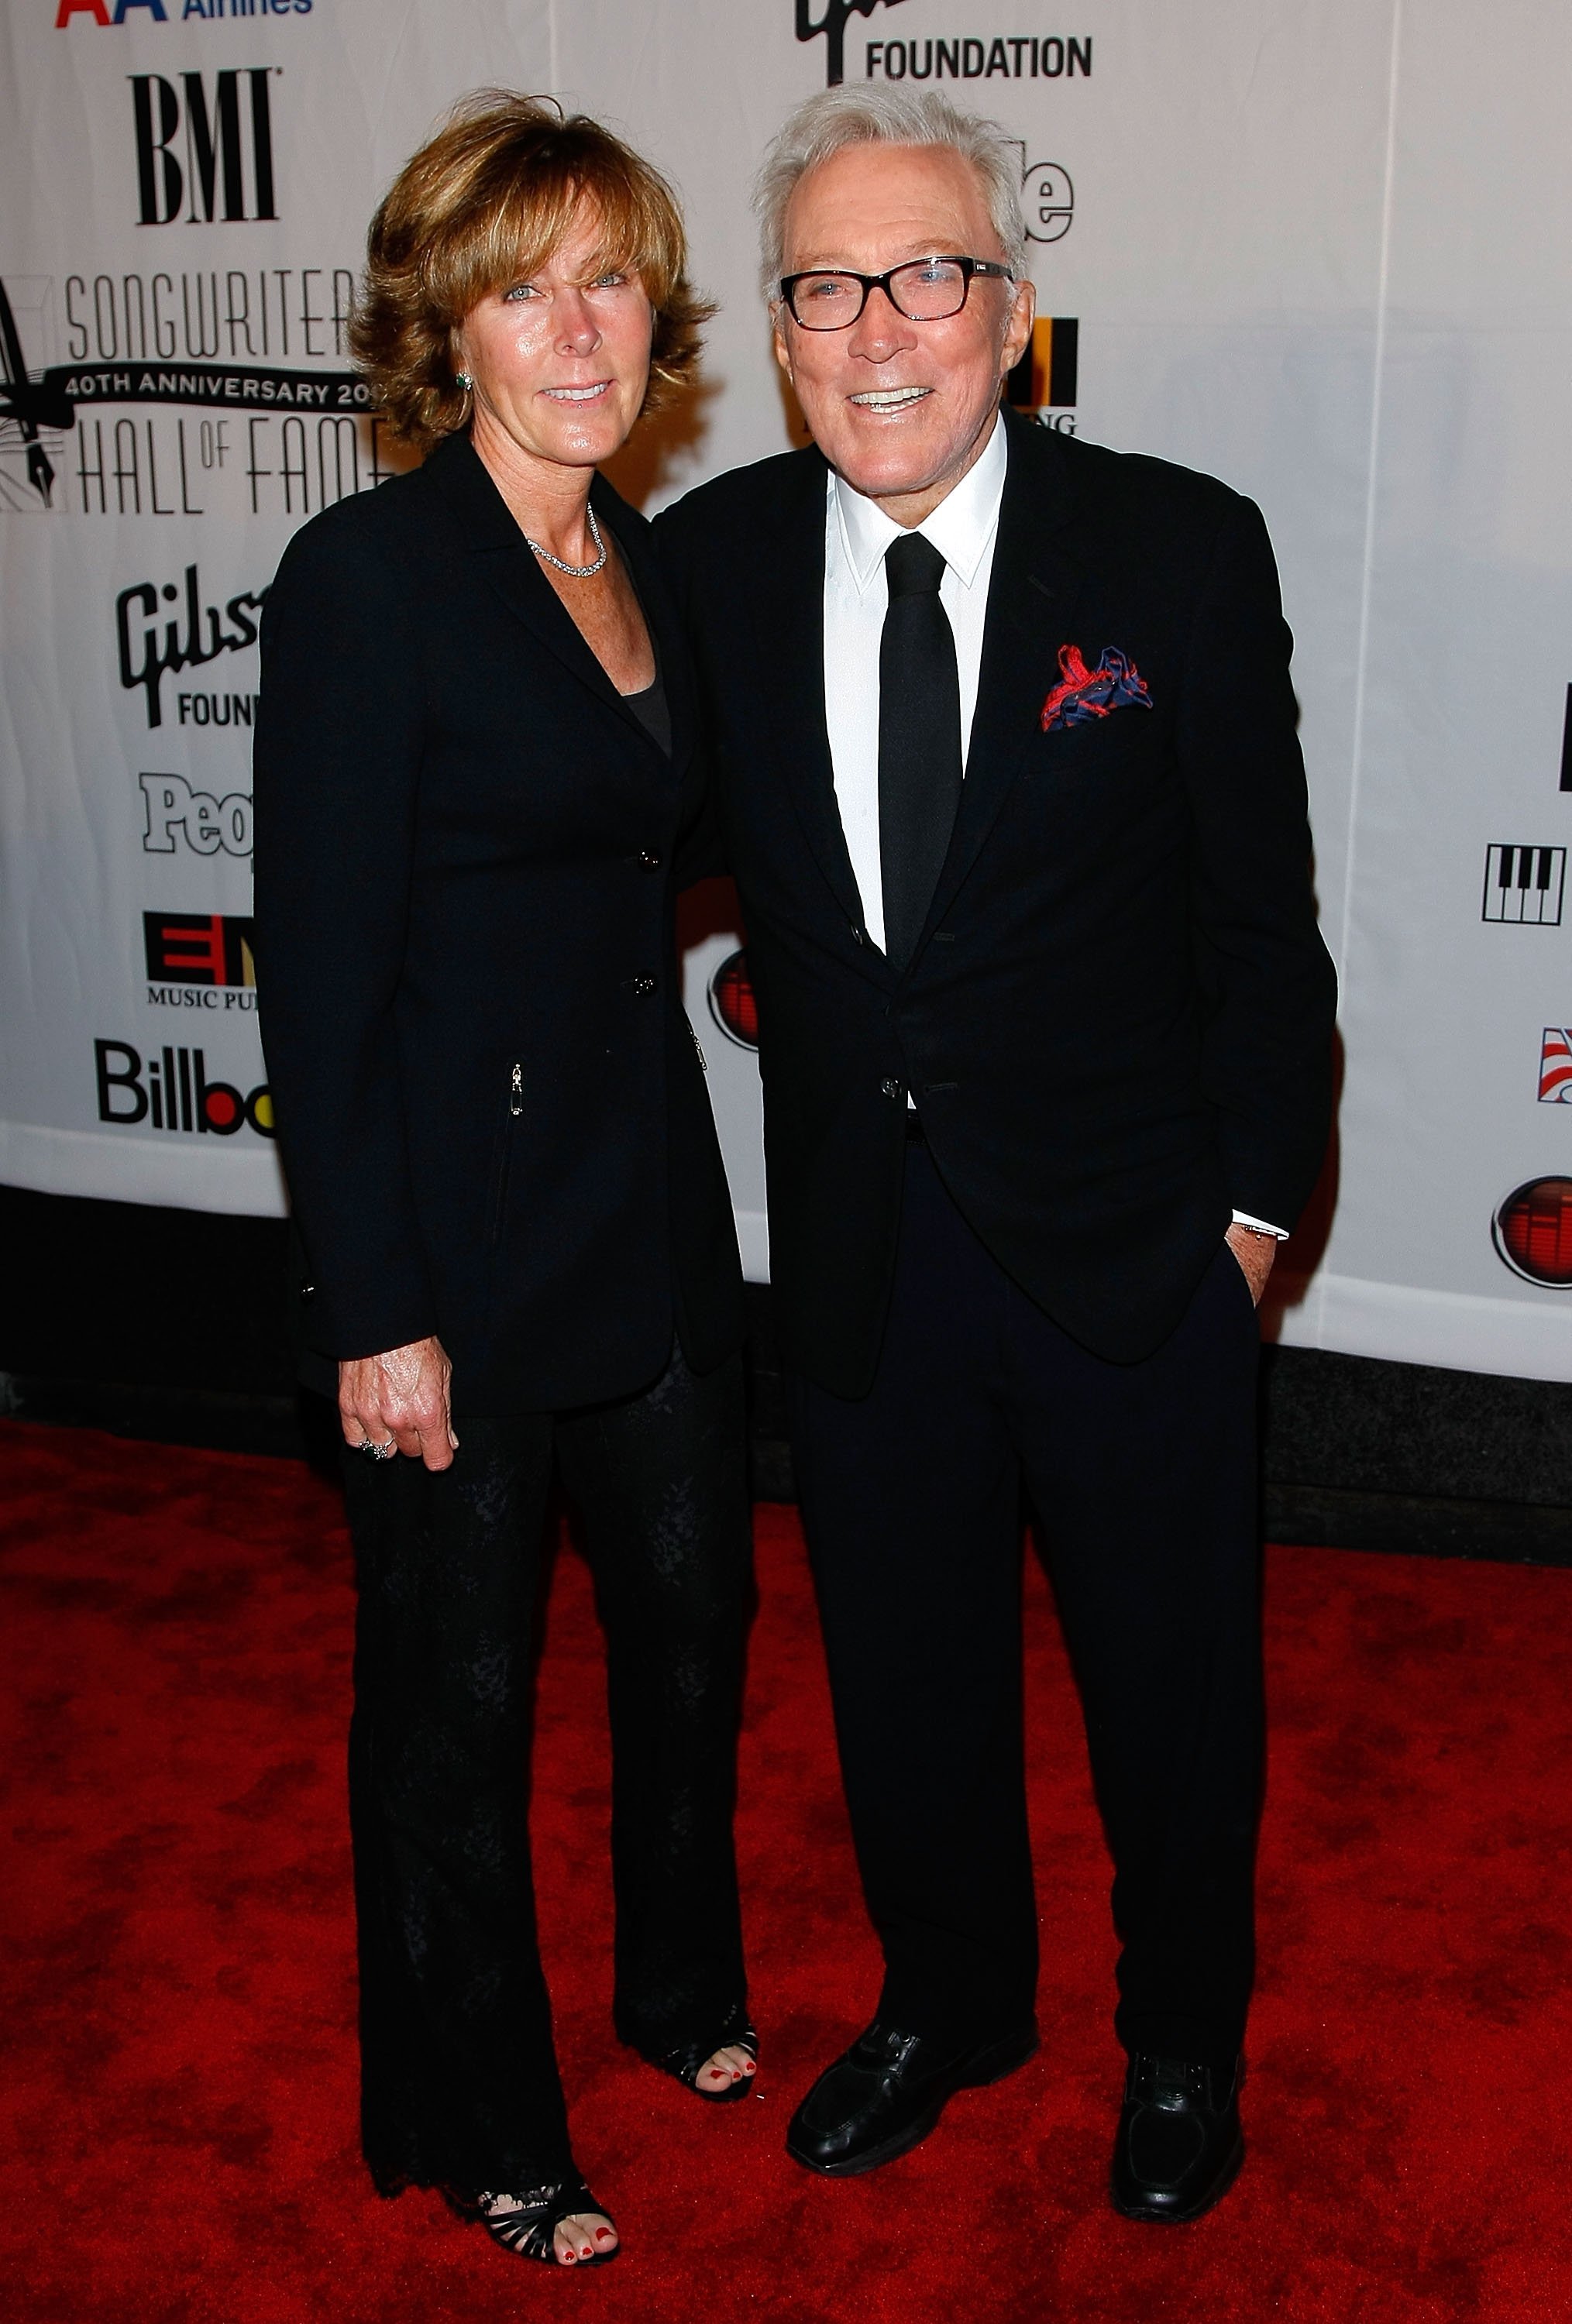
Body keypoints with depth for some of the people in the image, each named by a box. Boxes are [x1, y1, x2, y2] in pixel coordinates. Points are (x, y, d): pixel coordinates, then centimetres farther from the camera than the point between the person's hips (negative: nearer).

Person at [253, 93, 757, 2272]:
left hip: (655, 1194, 7)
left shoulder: (650, 560, 7)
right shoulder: (369, 577, -15)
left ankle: (682, 1987, 47)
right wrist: (377, 1309, -17)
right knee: (457, 1683, 10)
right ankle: (477, 2128, 33)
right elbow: (321, 976, -17)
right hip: (458, 1227, -7)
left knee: (692, 1614, 20)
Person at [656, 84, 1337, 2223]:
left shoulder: (1181, 549, -10)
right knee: (903, 1662, 19)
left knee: (1171, 1670, 15)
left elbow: (1260, 909, -5)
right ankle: (951, 2001, 46)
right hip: (856, 1238, 3)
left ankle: (1184, 2041, 42)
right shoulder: (711, 559, -2)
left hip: (1130, 1241, -2)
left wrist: (1256, 1193, -4)